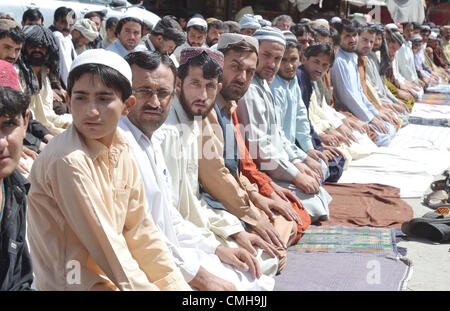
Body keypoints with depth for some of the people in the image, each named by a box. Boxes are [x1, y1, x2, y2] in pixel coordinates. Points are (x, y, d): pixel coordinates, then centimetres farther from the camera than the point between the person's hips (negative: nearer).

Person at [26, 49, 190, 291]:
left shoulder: (121, 152, 2)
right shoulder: (68, 160, -22)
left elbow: (139, 230, 5)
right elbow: (105, 245, -21)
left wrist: (177, 285, 1)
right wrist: (144, 287, -16)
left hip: (109, 276, 7)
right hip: (71, 283, -7)